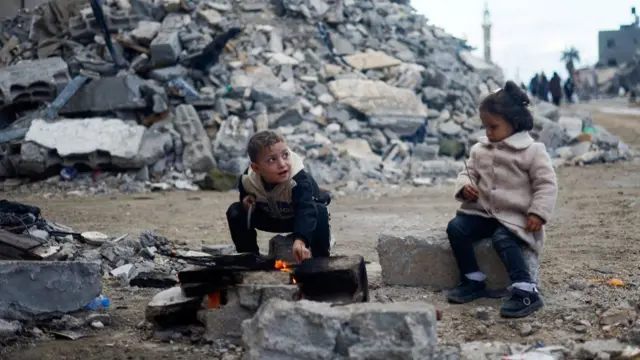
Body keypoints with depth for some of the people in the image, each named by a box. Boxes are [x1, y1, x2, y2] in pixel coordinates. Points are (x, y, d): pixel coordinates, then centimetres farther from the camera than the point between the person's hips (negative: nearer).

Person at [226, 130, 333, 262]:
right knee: (235, 212, -17)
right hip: (272, 217, 4)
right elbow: (245, 197, -2)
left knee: (319, 211, -37)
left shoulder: (300, 180, -42)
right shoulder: (247, 180, -26)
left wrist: (300, 240, -76)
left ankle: (321, 259, -16)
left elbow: (306, 211, -58)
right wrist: (246, 202, -28)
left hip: (301, 217, -3)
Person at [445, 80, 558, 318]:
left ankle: (526, 292, -34)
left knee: (503, 238, -34)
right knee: (455, 227, -16)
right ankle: (473, 281, -5)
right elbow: (469, 172, 18)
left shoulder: (532, 151, -6)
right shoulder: (480, 149, 11)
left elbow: (546, 184, -8)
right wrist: (465, 186, -7)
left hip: (515, 216, -6)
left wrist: (538, 213, -19)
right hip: (483, 212, 6)